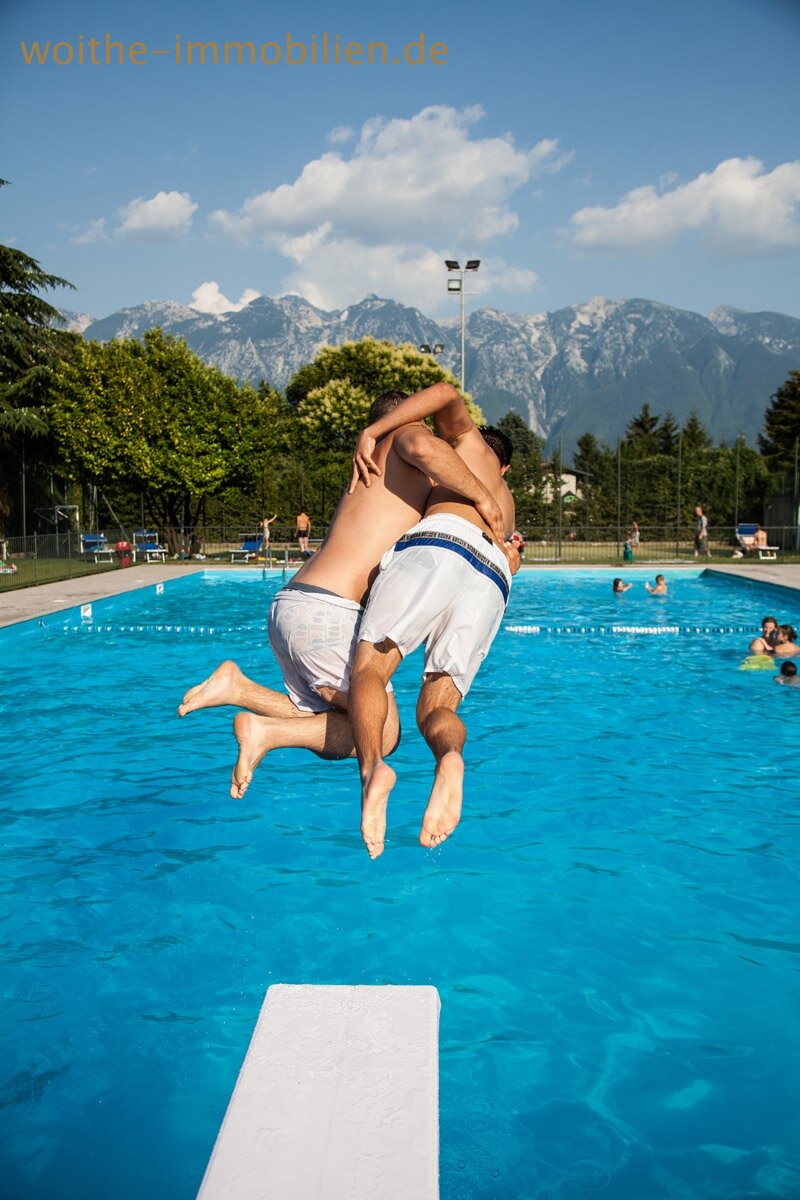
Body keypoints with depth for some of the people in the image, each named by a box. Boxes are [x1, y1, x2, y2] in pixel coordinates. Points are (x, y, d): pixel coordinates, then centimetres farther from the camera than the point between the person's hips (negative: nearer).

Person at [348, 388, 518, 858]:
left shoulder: (474, 443, 32)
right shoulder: (507, 507, 46)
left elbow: (449, 399, 13)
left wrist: (372, 432, 15)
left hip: (438, 543, -5)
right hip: (492, 581, 5)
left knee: (369, 669, -9)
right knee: (436, 707, -1)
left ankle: (372, 766, -40)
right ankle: (450, 759, -39)